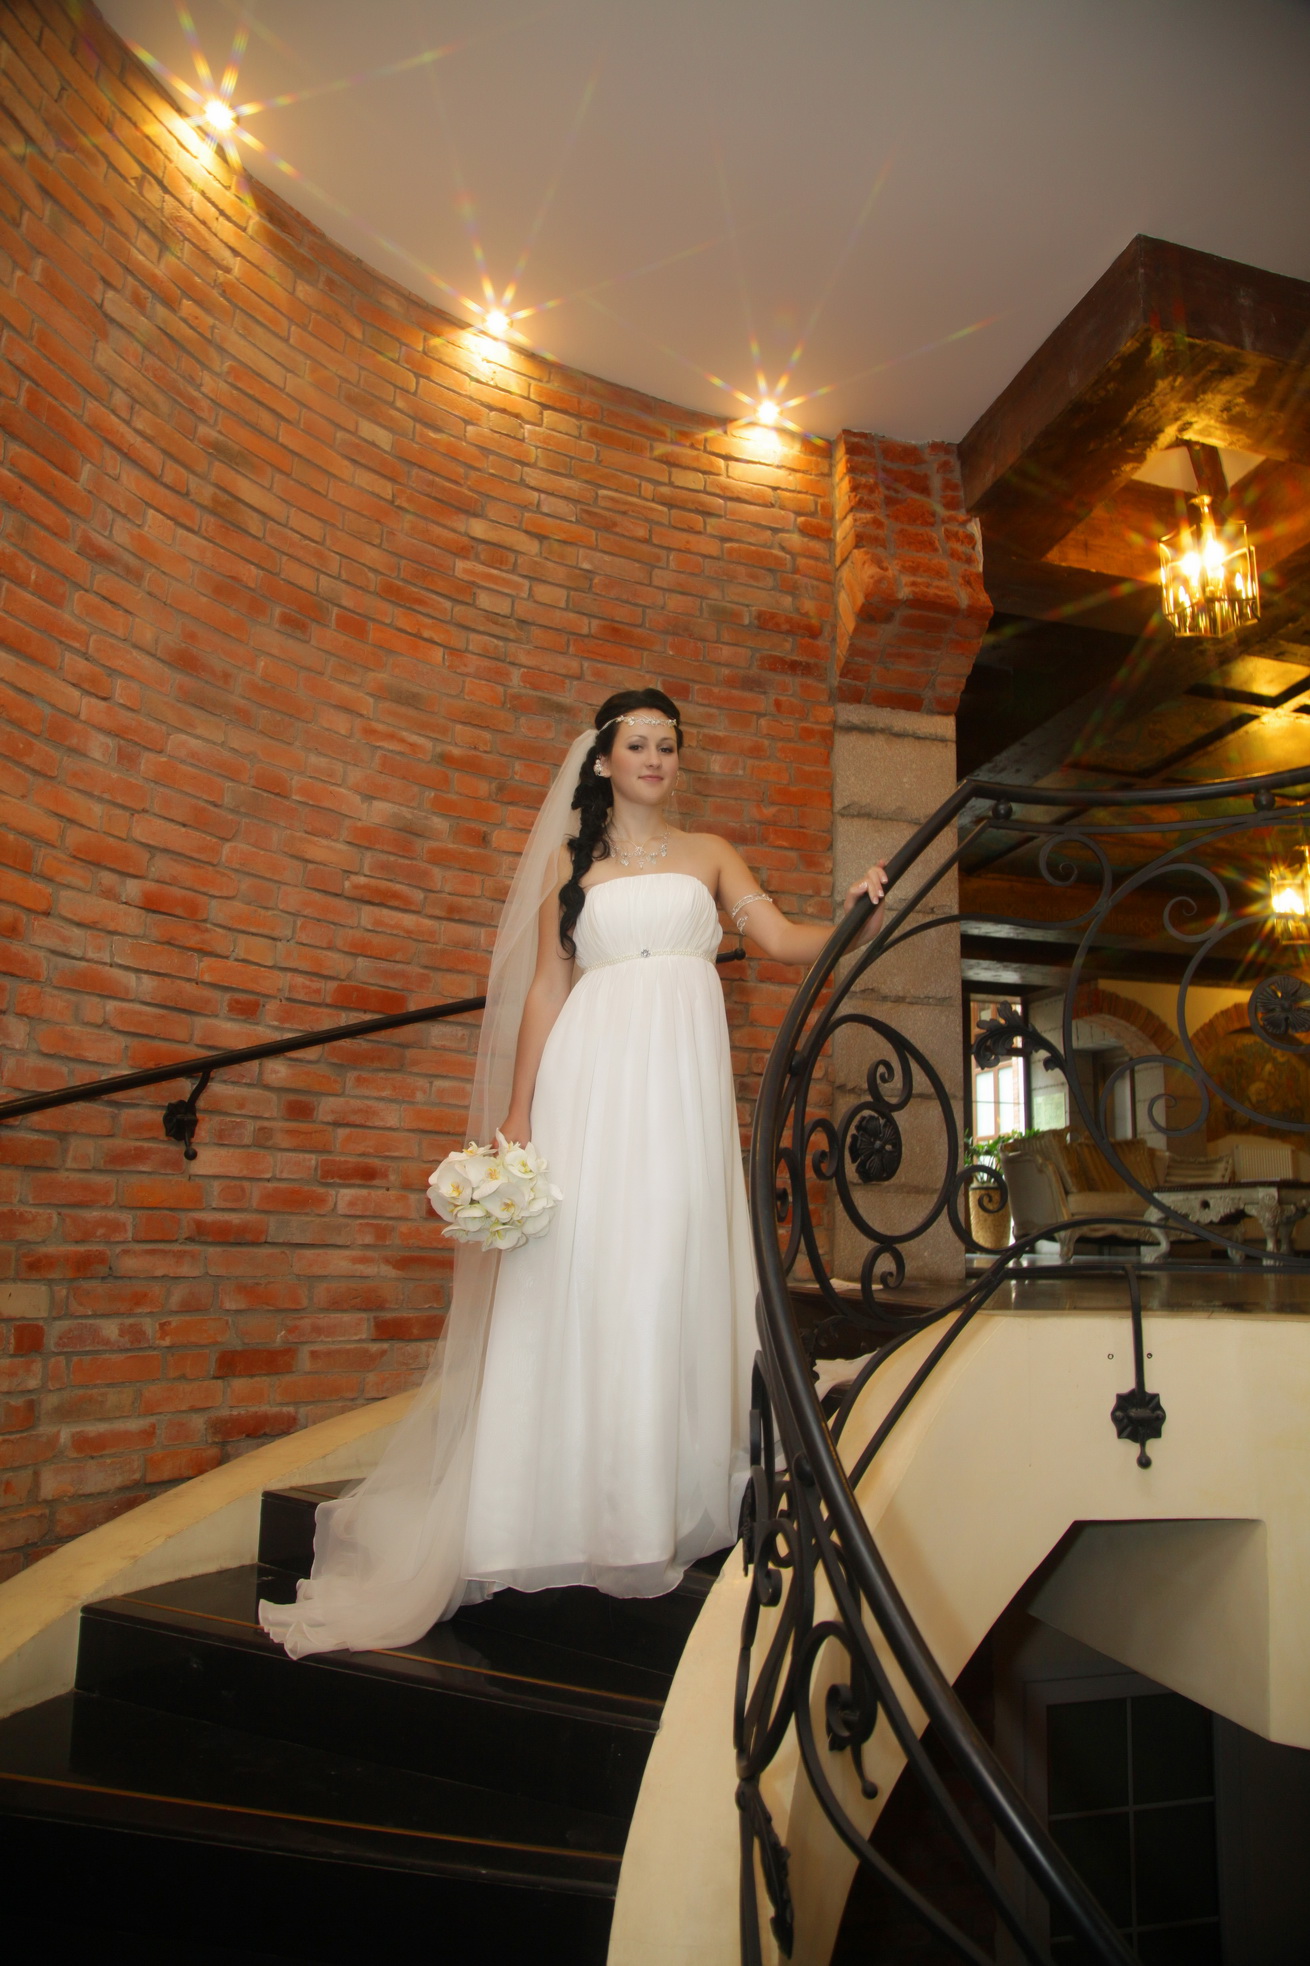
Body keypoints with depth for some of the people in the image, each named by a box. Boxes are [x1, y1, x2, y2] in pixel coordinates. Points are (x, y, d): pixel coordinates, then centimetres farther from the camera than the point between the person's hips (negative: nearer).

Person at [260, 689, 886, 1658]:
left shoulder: (709, 853, 17)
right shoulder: (570, 861, 14)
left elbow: (783, 939, 7)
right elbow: (545, 988, 8)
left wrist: (852, 921, -13)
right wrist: (518, 1110, 1)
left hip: (681, 1080, 1)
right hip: (589, 1078, -1)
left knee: (670, 1276, -2)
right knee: (576, 1278, -5)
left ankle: (656, 1510, 6)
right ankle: (568, 1512, 3)